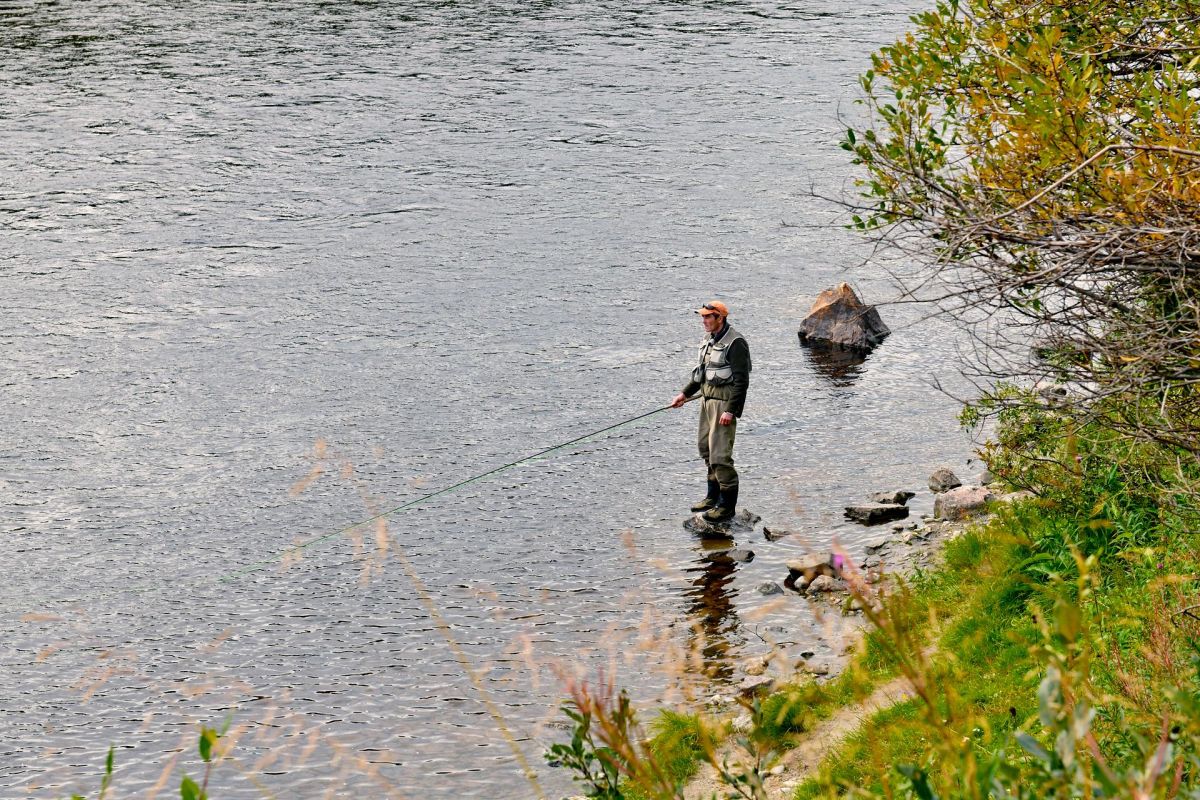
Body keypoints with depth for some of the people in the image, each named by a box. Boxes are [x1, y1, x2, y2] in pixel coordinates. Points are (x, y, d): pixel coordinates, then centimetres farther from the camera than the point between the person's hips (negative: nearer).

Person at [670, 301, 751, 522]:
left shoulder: (735, 343, -17)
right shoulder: (708, 338, 11)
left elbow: (741, 380, -20)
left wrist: (731, 411, -23)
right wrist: (685, 393, 21)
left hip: (724, 400, -10)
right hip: (707, 397, 10)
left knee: (720, 453, -11)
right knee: (705, 447, 16)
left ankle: (728, 505, -5)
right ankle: (713, 496, 29)